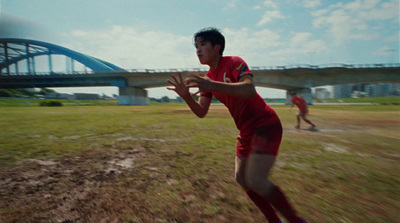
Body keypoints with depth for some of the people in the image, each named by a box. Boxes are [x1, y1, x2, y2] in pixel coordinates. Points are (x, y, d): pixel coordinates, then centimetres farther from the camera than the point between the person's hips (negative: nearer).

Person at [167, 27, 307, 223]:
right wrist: (186, 95, -17)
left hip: (265, 125, -8)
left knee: (256, 180, -17)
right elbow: (201, 112, 0)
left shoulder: (234, 62, -13)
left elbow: (250, 90, -33)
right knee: (241, 177, 11)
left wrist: (213, 85, -43)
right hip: (246, 130, 8)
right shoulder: (208, 78, 8)